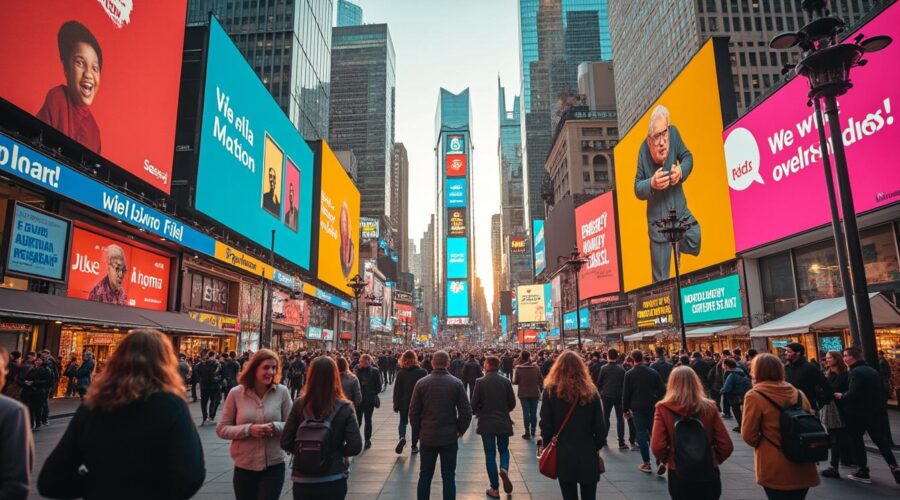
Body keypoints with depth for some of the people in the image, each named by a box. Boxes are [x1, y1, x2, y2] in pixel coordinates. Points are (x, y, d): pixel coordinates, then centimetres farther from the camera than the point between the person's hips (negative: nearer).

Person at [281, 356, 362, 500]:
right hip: (334, 480, -1)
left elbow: (285, 443, -6)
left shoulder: (299, 405, -10)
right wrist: (337, 452, 4)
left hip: (303, 480, 1)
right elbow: (355, 446, -14)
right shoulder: (344, 408, -12)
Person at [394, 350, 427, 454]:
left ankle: (402, 437, -10)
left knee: (403, 422, 17)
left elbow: (397, 390, -4)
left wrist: (396, 405, 4)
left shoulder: (401, 373, -6)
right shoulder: (422, 372, -9)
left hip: (404, 403, 1)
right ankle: (414, 446, 19)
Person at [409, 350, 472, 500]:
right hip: (449, 437, -1)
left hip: (427, 437, 1)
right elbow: (466, 412, -8)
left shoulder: (421, 383, -5)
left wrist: (418, 431, 11)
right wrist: (461, 429, 8)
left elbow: (413, 412, -3)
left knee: (425, 476, 14)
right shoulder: (456, 383, -8)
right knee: (449, 477, 9)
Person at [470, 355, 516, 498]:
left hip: (486, 423, -2)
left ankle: (495, 489, 11)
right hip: (504, 423, 2)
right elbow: (512, 403, 1)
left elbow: (474, 404, -10)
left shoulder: (480, 382, -12)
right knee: (504, 450, 21)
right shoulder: (506, 381, -4)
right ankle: (504, 469, -8)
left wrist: (479, 413, 12)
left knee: (490, 455, 9)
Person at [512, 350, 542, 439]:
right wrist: (540, 389, 16)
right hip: (535, 393, 2)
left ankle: (527, 432, 6)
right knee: (533, 412, 13)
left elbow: (515, 382, -7)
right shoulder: (536, 367, -7)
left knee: (526, 412, 4)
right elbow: (541, 380, 1)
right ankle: (533, 430, 26)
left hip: (523, 394, -2)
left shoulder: (518, 369, -14)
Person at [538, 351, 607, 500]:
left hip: (563, 454, -1)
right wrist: (598, 446, 13)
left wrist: (548, 445, 9)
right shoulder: (590, 391, -3)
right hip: (588, 453, 1)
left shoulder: (550, 391, -8)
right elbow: (599, 425, -1)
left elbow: (546, 424, -6)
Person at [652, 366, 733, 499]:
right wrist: (714, 460, 12)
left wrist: (666, 461, 3)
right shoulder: (709, 408, -8)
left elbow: (657, 447, -18)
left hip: (678, 474, -1)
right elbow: (726, 445, -7)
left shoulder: (663, 409, -13)